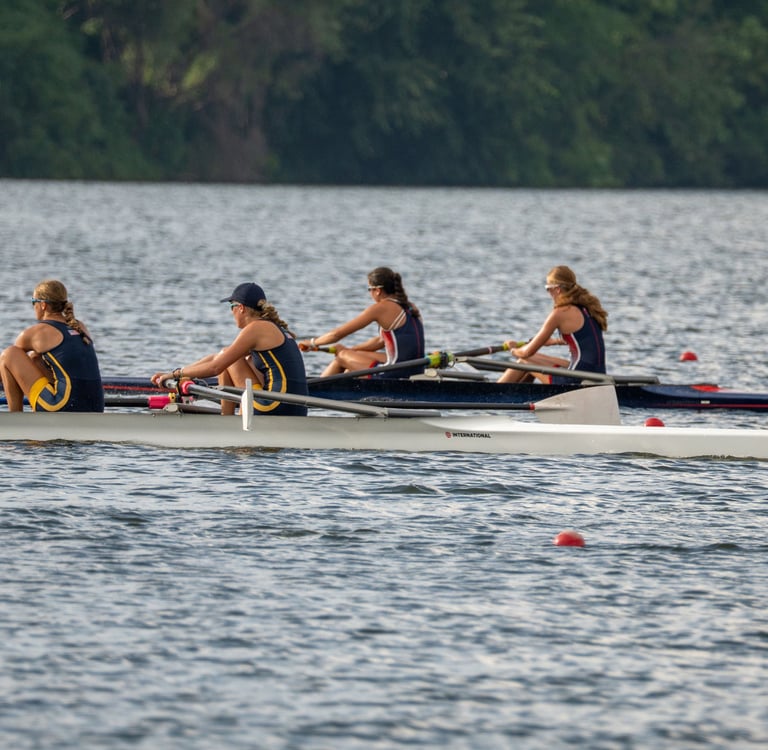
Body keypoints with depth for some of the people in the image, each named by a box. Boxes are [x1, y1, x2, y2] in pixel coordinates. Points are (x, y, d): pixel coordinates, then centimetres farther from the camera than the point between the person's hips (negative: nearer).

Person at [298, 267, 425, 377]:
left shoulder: (381, 308, -11)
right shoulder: (409, 307, 11)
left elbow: (338, 333, -6)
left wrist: (312, 343, 10)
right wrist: (350, 350, 27)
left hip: (396, 373, -8)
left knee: (342, 357, 14)